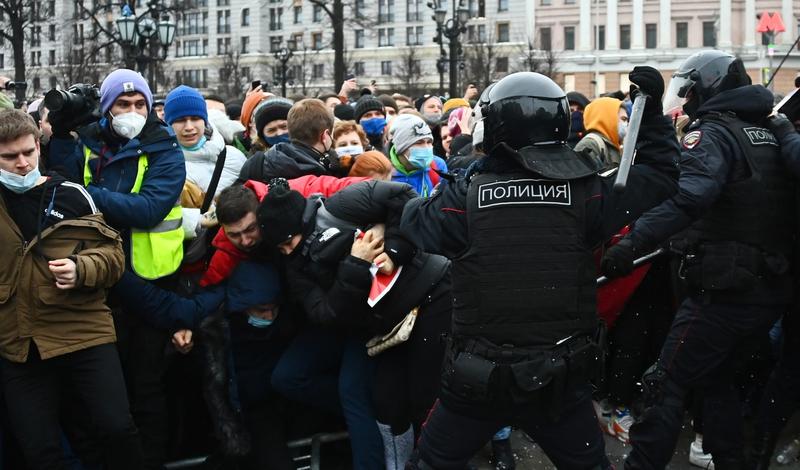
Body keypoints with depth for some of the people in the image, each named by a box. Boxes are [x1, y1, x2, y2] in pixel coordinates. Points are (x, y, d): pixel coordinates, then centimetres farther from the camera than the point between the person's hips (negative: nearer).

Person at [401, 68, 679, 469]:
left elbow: (407, 222, 3)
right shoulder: (585, 192, -8)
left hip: (477, 376, -1)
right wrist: (651, 112, 13)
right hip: (560, 376, 1)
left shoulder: (467, 195, -11)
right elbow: (660, 176, 5)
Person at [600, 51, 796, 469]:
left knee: (666, 385, -2)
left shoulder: (712, 134, -12)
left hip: (724, 291, -8)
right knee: (717, 379, 24)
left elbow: (687, 199, -30)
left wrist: (632, 243, -37)